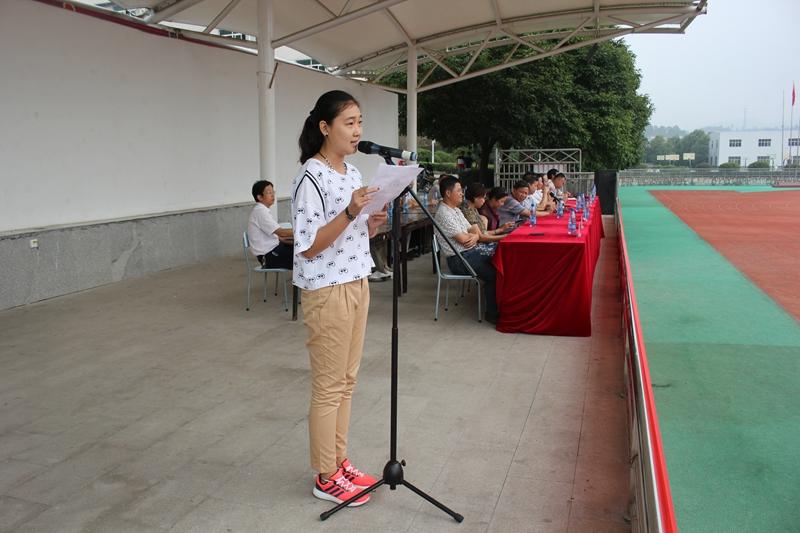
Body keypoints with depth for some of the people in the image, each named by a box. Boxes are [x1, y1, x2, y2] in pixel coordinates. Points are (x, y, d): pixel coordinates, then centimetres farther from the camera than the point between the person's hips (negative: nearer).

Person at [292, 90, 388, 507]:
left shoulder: (353, 173, 10)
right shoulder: (310, 178, -16)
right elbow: (308, 248, -19)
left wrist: (374, 222, -4)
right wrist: (350, 212, -29)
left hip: (357, 285, 9)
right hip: (327, 292, -9)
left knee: (345, 382, 16)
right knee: (328, 387, 2)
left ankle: (340, 464, 29)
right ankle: (326, 478, 17)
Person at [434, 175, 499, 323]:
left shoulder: (456, 210, 18)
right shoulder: (444, 214, -13)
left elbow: (473, 229, 15)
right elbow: (463, 239, -17)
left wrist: (475, 236, -9)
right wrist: (474, 234, 5)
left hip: (471, 250, 9)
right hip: (459, 259, -9)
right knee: (493, 274, -21)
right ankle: (492, 313, -7)